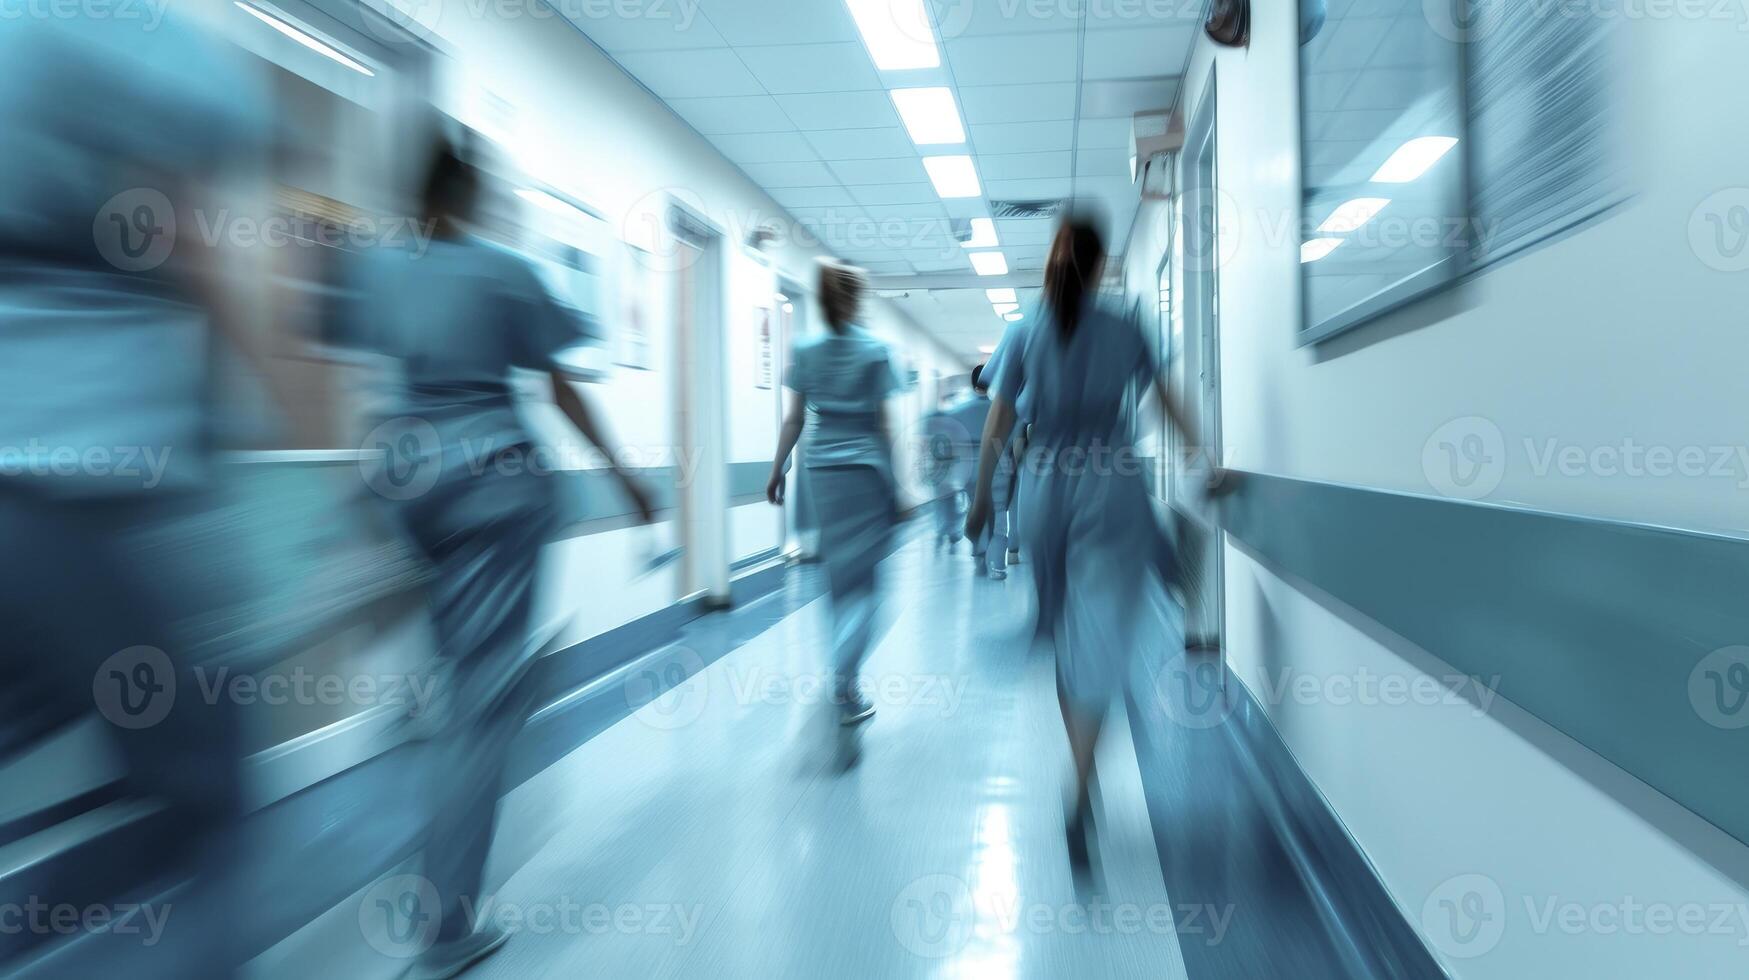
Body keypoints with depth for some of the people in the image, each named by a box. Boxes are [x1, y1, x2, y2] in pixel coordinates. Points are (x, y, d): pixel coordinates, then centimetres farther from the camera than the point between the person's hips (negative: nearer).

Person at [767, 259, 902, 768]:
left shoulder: (805, 351, 5)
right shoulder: (875, 351, -3)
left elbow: (793, 420, 4)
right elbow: (882, 423, -3)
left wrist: (777, 471, 13)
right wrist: (894, 481, 3)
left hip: (822, 470, 4)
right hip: (866, 468, -3)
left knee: (838, 576, 14)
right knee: (862, 581, -2)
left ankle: (846, 687, 24)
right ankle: (844, 684, -20)